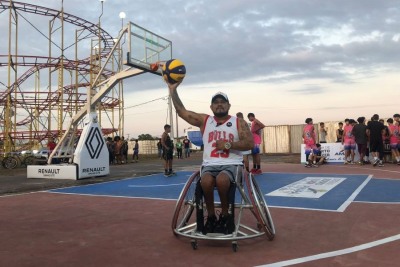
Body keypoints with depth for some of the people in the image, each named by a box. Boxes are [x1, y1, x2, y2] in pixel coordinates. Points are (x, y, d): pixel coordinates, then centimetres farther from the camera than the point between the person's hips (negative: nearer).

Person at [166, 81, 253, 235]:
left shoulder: (238, 122, 7)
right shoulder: (204, 120, 12)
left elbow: (250, 144, -2)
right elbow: (181, 111, 9)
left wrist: (228, 144, -12)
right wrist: (173, 90, 2)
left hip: (231, 164, -1)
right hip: (210, 164, 2)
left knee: (221, 180, -35)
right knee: (206, 181, -33)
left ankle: (225, 215, -9)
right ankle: (211, 216, -9)